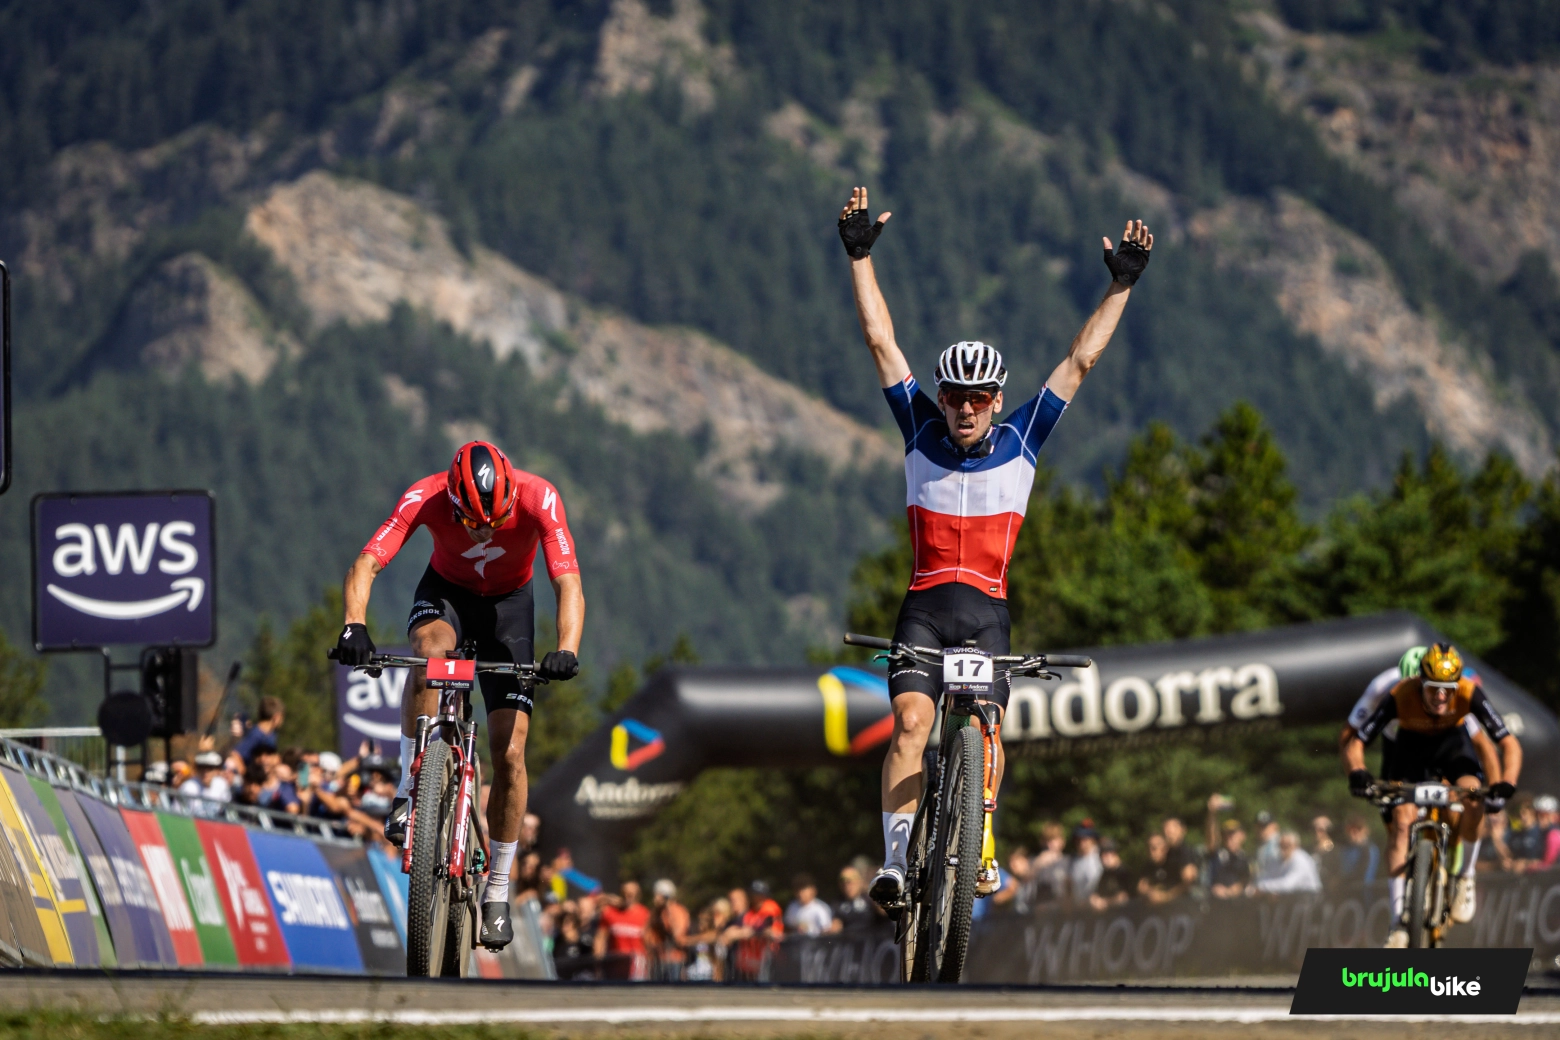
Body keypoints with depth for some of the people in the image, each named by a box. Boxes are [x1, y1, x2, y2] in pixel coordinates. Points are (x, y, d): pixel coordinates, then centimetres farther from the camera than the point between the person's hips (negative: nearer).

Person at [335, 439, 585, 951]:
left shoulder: (538, 499, -32)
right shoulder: (425, 498, -31)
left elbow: (569, 585, -38)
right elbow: (365, 566, -36)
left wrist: (566, 650, -55)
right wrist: (354, 627, -54)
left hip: (509, 603, 0)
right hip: (447, 592, 0)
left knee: (509, 755, -8)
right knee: (431, 649, -38)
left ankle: (497, 892, 7)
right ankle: (409, 791, -23)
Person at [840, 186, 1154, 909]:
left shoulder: (1020, 442, 6)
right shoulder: (921, 434, 6)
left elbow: (1080, 361, 7)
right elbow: (881, 341, 6)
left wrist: (1122, 286, 5)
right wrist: (860, 258, 4)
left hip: (986, 610, 1)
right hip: (924, 605, -1)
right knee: (911, 720, -18)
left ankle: (980, 847, -2)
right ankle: (896, 862, -23)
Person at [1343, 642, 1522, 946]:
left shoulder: (1469, 694, -33)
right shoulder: (1401, 696, -34)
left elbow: (1510, 744, -31)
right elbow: (1354, 741, -30)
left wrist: (1505, 785, -48)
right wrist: (1357, 773, -50)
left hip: (1453, 742, 0)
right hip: (1412, 747, 0)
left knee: (1472, 799, -30)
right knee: (1402, 821, -17)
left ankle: (1465, 878, -5)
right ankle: (1399, 923, -14)